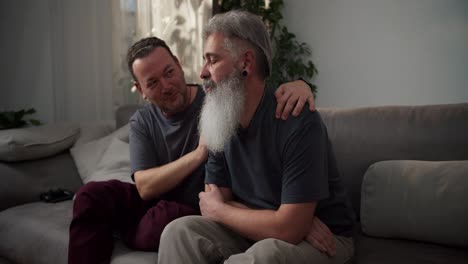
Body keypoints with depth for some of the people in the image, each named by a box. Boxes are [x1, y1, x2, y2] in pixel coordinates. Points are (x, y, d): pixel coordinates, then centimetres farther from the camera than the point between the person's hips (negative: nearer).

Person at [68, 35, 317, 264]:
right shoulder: (141, 122, -3)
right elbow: (145, 188, -14)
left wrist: (299, 84, -37)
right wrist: (200, 153, -26)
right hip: (154, 204, 3)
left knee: (168, 216, -34)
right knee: (91, 195, -17)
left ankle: (117, 234, -4)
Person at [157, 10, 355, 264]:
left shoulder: (299, 122, -24)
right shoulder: (221, 122, -2)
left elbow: (289, 228, -27)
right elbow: (214, 203, -3)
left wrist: (218, 211, -11)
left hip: (322, 239, -5)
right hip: (253, 232, 6)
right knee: (179, 231, -15)